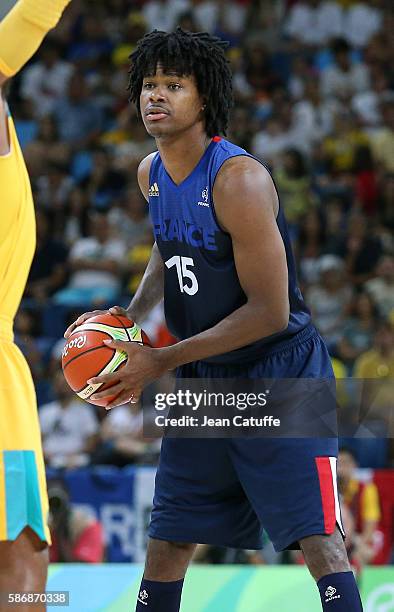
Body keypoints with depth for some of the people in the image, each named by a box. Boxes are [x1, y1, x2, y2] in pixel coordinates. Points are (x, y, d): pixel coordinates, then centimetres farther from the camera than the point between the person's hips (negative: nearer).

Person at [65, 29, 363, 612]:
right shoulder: (150, 173, 3)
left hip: (279, 371, -8)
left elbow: (270, 312, -23)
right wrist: (130, 317, 9)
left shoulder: (239, 179, -22)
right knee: (167, 538, 12)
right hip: (204, 378, 8)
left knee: (319, 540, -17)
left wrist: (162, 361, -19)